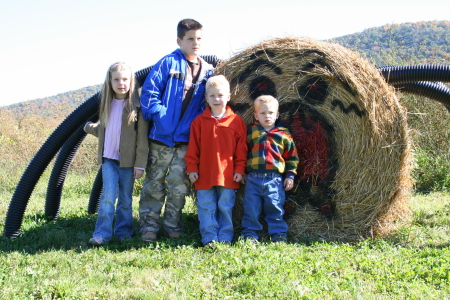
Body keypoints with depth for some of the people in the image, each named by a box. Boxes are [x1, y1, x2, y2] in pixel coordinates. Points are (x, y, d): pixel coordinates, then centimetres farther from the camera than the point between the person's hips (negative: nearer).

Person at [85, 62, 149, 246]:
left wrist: (140, 164, -11)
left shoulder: (136, 106, -7)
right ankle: (102, 234, -5)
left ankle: (124, 232, 18)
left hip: (128, 161, -3)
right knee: (108, 196, -8)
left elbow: (142, 138, -9)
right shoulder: (107, 104, 9)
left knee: (125, 199, 7)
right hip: (109, 159, 3)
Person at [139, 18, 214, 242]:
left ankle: (172, 227, 21)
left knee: (179, 184, 8)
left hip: (187, 139, 3)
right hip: (162, 136, -3)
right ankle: (149, 227, 13)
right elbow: (149, 91, -6)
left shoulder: (207, 71, 9)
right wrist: (160, 115, -13)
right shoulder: (168, 63, -3)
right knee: (155, 182, 4)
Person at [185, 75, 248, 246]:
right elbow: (193, 148, 5)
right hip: (204, 174, 1)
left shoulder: (236, 121, 3)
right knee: (206, 208, 4)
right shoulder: (199, 121, 5)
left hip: (228, 175, -1)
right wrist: (192, 168, -1)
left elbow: (241, 148, 4)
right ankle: (209, 238, 12)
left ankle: (225, 237, 15)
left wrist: (239, 169, -1)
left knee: (226, 207, 5)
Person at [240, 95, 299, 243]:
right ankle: (250, 234, 17)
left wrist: (290, 175, 4)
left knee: (275, 209, 5)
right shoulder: (251, 132, 7)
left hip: (275, 180, -1)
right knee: (251, 209, 6)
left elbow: (292, 156, 9)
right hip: (253, 179, 1)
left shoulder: (283, 134, 5)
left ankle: (279, 235, 17)